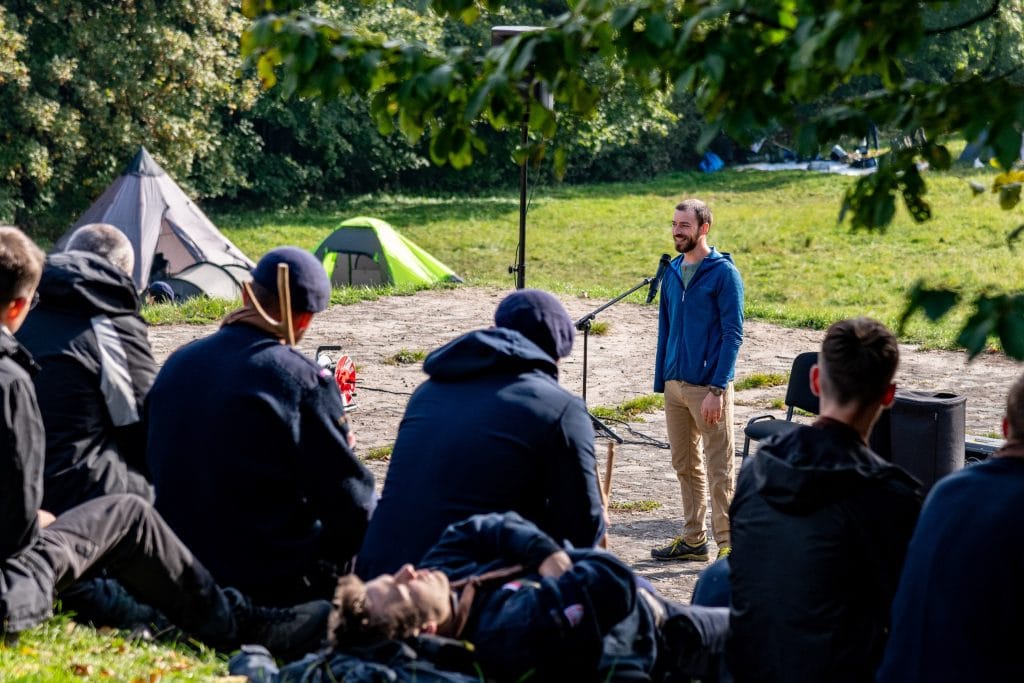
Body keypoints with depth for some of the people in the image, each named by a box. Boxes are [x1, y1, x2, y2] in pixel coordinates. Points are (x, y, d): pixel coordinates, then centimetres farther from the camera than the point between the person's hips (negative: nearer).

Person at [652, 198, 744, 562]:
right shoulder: (672, 272, 11)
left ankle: (728, 545, 5)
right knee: (685, 466, 14)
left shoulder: (724, 273, -9)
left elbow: (733, 334, -12)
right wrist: (661, 380, 11)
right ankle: (693, 539, 24)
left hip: (708, 387, -7)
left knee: (719, 471, -2)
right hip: (675, 385, 7)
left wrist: (717, 390, -18)